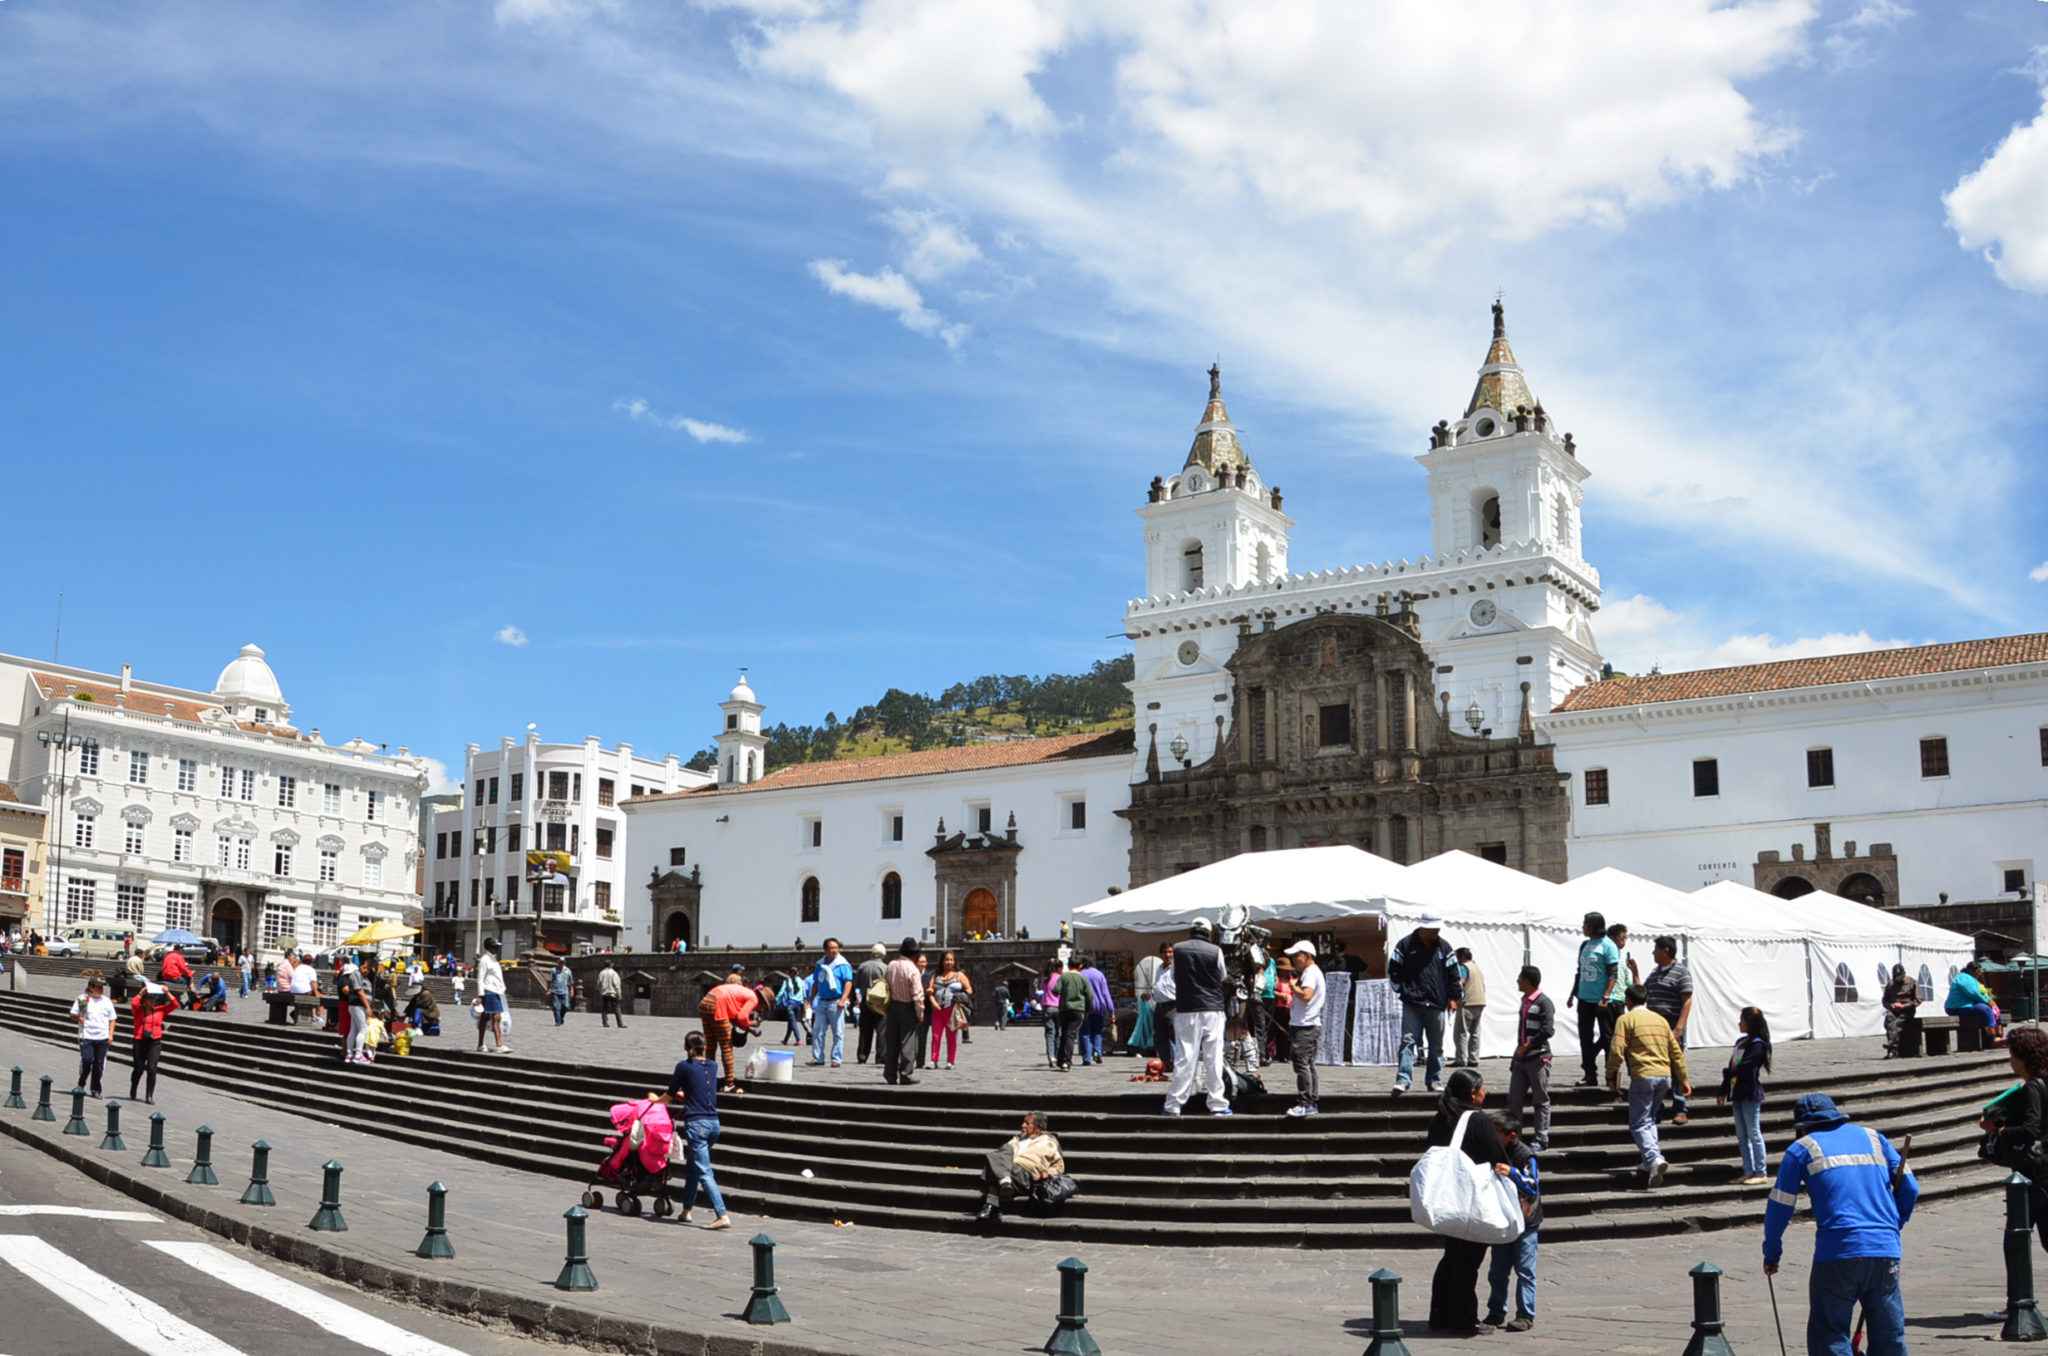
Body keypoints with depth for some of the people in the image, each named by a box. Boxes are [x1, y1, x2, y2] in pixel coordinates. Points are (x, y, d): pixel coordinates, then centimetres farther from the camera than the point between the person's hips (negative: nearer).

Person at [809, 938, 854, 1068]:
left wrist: (843, 1000, -21)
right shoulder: (820, 964, 13)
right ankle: (818, 1058, 11)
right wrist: (812, 999, 17)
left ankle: (836, 1059, 3)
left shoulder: (843, 965, -6)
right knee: (818, 1031, 5)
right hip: (822, 1002, 6)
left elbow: (848, 982, -12)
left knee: (838, 1033, -1)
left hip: (836, 1002, -6)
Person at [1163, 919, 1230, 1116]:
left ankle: (1174, 1104, 3)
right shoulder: (1215, 951, -4)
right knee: (1214, 1058, 4)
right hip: (1212, 1009, -1)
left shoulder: (1178, 950, -1)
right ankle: (1217, 1104, 7)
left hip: (1186, 1010, 1)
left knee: (1184, 1058, 3)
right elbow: (1223, 977, 11)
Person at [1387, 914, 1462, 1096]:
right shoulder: (1405, 945, 0)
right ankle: (1403, 1079, -15)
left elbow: (1453, 973, 13)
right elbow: (1393, 970, 5)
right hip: (1412, 1004, -3)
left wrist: (1453, 997, 7)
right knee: (1408, 1041, -11)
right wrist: (1402, 989, -2)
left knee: (1436, 1044, 9)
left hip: (1436, 1004, 3)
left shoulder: (1443, 947, 9)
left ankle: (1434, 1080, 19)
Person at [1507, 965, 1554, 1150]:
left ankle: (1541, 1140, 6)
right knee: (1513, 1098, 4)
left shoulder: (1544, 1002, -11)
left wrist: (1527, 1046, -15)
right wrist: (1516, 1055, 18)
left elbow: (1548, 1030, -20)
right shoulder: (1525, 1001, 15)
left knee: (1541, 1101, 1)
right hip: (1521, 1059, 8)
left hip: (1538, 1058, -8)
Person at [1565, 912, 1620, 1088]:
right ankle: (1590, 1075, 16)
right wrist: (1573, 994, 20)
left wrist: (1605, 998, -21)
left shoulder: (1608, 946, -10)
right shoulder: (1585, 945, 12)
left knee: (1607, 1037, 0)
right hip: (1585, 999, 8)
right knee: (1585, 1037, 9)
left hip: (1601, 1001, -7)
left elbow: (1613, 975, -14)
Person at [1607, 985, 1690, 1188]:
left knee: (1639, 1124, -3)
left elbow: (1617, 1051, -11)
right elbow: (1676, 1052, 18)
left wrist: (1611, 1076, 0)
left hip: (1643, 1077, -6)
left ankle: (1654, 1159, -24)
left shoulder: (1626, 1019, -2)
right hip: (1665, 1076, 6)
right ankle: (1650, 1163, 12)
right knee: (1650, 1119, 19)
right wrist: (1683, 1079, 23)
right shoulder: (1660, 1020, 17)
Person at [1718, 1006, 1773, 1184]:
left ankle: (1761, 1173, 0)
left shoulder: (1758, 1045, -11)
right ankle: (1749, 1172, 14)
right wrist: (1723, 1092, 14)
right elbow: (1733, 1066, 15)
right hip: (1738, 1094, 9)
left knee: (1753, 1134, -5)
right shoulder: (1740, 1042, 15)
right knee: (1742, 1136, 10)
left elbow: (1745, 1067, -20)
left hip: (1751, 1094, -9)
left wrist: (1726, 1073, -4)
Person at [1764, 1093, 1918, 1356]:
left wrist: (1771, 1255, 19)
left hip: (1838, 1251, -4)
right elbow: (1909, 1188, 15)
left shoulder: (1802, 1149, 9)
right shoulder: (1873, 1137, 20)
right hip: (1885, 1250, 4)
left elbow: (1779, 1208, 8)